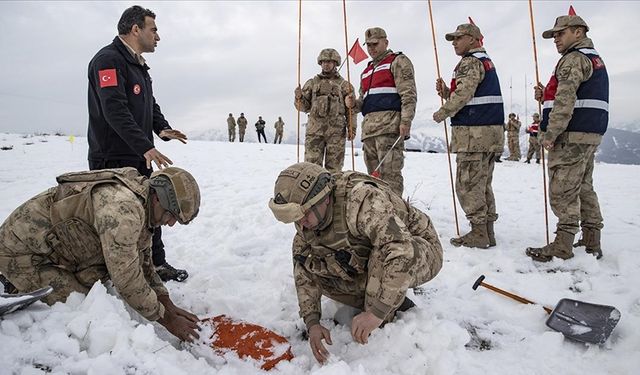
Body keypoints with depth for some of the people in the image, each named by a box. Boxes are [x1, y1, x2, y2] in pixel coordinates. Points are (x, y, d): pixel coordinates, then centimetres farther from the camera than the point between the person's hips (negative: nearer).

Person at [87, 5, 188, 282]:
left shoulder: (138, 65, 18)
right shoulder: (109, 58, -13)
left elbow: (150, 105, 21)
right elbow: (115, 109, -24)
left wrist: (162, 128, 1)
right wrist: (145, 146, -31)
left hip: (138, 157, 10)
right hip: (112, 159, -10)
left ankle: (156, 263, 26)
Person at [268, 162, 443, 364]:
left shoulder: (363, 198, -36)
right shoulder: (307, 218, -12)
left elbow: (403, 251, -45)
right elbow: (303, 267, -8)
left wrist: (376, 313, -43)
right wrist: (312, 322, -17)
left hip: (421, 254, -7)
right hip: (371, 266, 7)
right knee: (316, 268, -11)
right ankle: (393, 303, 0)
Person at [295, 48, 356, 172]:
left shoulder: (344, 85, 12)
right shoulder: (312, 83, 16)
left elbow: (351, 109, 7)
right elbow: (304, 107, 14)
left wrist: (351, 127, -4)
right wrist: (299, 98, -7)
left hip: (336, 130, -1)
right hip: (314, 130, 1)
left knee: (334, 167, 0)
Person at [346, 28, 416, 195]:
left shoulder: (398, 61, 7)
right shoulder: (366, 71, 29)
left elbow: (408, 94, -5)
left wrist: (406, 121, -17)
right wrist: (354, 104, 8)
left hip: (389, 125, -8)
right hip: (369, 127, 8)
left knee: (389, 173, -14)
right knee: (374, 174, 7)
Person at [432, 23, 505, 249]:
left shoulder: (470, 62, -8)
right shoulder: (487, 61, 23)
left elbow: (464, 94, -19)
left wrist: (442, 113, -5)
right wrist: (445, 92, 10)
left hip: (474, 132, -10)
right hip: (491, 131, 10)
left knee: (468, 185, -5)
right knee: (483, 184, 14)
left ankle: (479, 234, -1)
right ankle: (487, 232, 19)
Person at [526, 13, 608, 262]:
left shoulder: (574, 58, -9)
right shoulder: (594, 59, 23)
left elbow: (566, 100, -20)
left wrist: (550, 133, -19)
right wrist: (546, 95, 10)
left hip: (571, 136, -10)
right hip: (591, 134, 10)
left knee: (562, 190, -7)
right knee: (584, 188, 14)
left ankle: (563, 246, -4)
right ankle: (591, 243, 20)